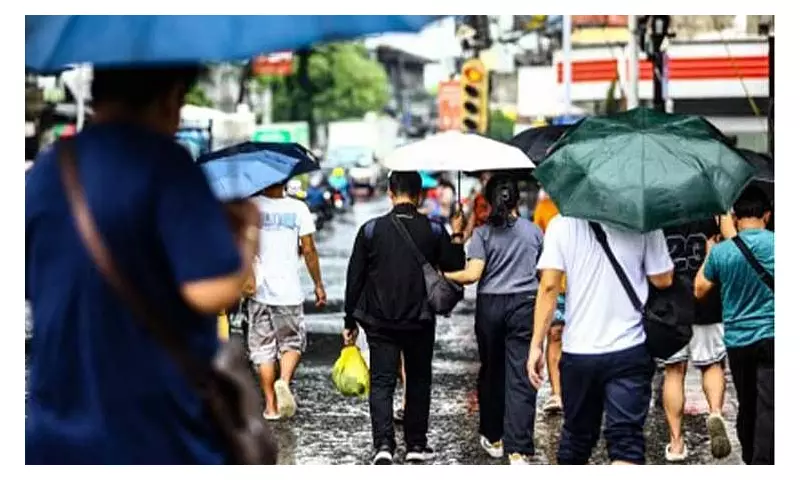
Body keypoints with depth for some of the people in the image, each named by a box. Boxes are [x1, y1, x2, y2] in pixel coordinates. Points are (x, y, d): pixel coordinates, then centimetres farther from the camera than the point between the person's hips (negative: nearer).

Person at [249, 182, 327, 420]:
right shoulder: (298, 208, -3)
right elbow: (308, 250, -1)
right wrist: (318, 284, 8)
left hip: (258, 289, 0)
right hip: (289, 289, 0)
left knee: (262, 347, 7)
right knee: (293, 342, 14)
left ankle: (271, 406, 6)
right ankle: (284, 381, -13)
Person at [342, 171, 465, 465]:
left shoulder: (371, 229, -4)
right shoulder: (434, 231, -4)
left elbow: (354, 278, -1)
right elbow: (455, 269, 3)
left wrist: (350, 322, 6)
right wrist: (456, 239, 17)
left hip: (379, 322, -1)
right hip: (419, 320, 1)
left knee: (381, 382, 0)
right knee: (418, 381, 15)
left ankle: (383, 445, -15)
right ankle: (416, 444, 18)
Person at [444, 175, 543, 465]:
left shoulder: (483, 233, -3)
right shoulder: (534, 231, 4)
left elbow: (473, 274, -12)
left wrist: (444, 276, 2)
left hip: (490, 305, 0)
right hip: (525, 305, 0)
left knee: (491, 373, 15)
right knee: (520, 378, -4)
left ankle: (493, 438, 27)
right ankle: (518, 450, -11)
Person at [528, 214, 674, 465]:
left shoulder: (562, 224, -3)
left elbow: (549, 287, -7)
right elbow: (663, 280, -1)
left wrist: (536, 345, -4)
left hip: (578, 351, 2)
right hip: (629, 349, -2)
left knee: (576, 436, 19)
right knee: (626, 443, -6)